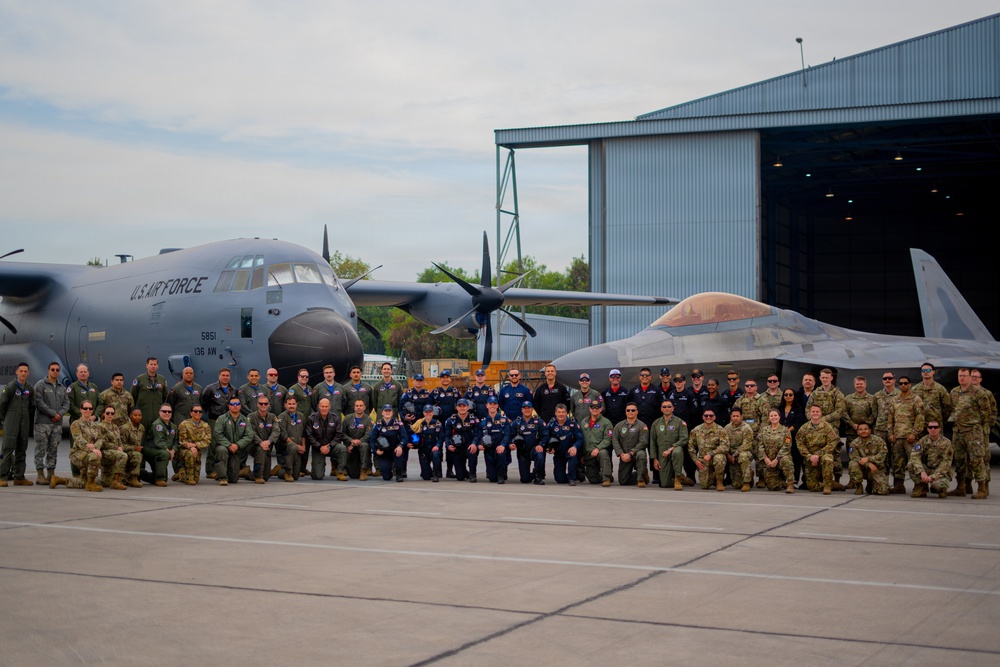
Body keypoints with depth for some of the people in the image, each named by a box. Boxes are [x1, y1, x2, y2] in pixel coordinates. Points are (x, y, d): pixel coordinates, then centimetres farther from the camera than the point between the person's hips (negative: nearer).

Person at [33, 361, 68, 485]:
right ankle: (40, 475, -3)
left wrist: (60, 414, -8)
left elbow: (66, 404, 11)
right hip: (43, 422, -5)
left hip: (57, 423, 5)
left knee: (53, 450, 6)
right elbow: (39, 402, -10)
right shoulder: (40, 385, -1)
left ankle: (51, 474, 9)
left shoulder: (61, 388, 16)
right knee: (41, 449, -4)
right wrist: (53, 413, -12)